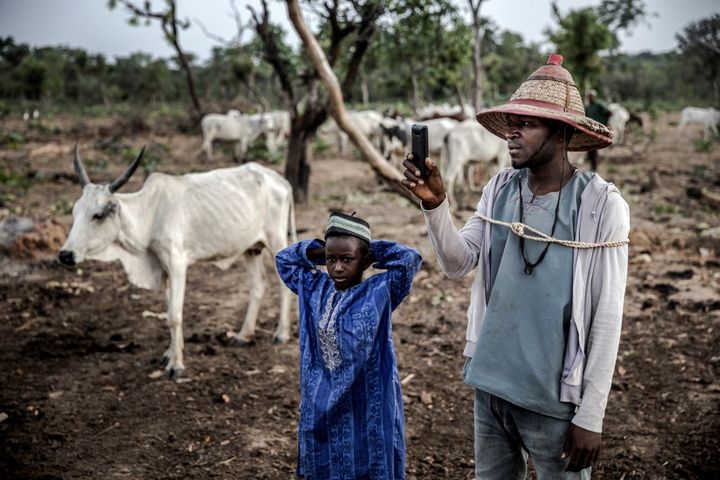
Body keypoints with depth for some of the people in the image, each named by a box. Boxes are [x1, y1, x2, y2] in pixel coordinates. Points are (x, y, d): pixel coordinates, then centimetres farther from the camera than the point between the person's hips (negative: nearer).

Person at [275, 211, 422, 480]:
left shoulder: (378, 292, -9)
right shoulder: (315, 289, 5)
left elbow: (410, 259, -20)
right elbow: (284, 259, 17)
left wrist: (372, 252, -6)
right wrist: (320, 251, 5)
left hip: (366, 404, -4)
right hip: (322, 404, 5)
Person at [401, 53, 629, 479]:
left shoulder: (601, 204, -13)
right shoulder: (499, 190, 1)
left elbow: (607, 317, -13)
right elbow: (458, 264, -1)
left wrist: (591, 416, -12)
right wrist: (435, 204, -18)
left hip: (554, 396, -5)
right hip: (490, 384, 5)